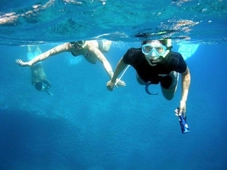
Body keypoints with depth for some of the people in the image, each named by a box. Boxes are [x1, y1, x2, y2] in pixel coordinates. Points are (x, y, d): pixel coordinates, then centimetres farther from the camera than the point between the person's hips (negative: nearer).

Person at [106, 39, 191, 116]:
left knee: (169, 97, 31)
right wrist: (113, 80, -3)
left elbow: (186, 74, -23)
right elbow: (123, 61, -18)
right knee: (141, 81, 38)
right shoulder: (134, 55, -44)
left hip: (167, 78, -1)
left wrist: (183, 100, -29)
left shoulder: (174, 60, -48)